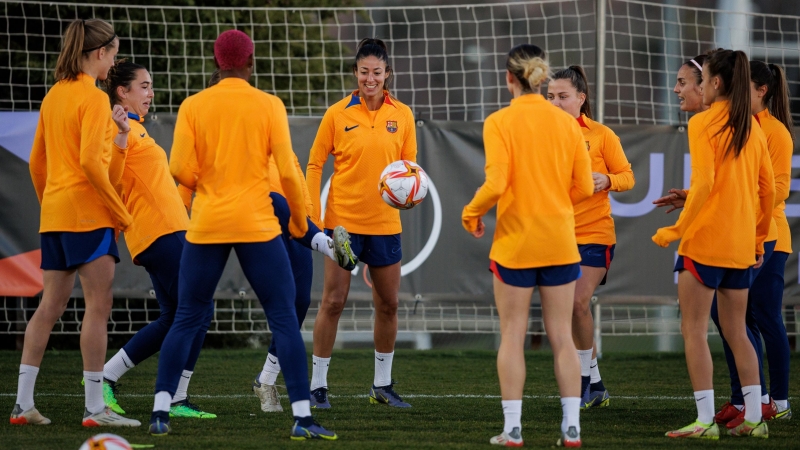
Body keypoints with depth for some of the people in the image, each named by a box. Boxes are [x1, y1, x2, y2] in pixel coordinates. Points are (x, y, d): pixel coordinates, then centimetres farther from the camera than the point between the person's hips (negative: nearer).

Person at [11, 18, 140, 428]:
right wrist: (121, 211, -14)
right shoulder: (93, 98, -11)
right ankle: (94, 407, -7)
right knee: (98, 306, -6)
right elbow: (90, 161, -19)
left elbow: (37, 162, 18)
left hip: (54, 212, 9)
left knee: (50, 306, 11)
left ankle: (23, 402, 9)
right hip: (88, 211, -8)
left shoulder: (54, 95, 14)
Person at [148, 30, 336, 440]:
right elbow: (288, 170, -5)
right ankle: (302, 417, -3)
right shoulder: (269, 106, -2)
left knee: (186, 319, 11)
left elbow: (180, 170, -4)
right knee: (284, 318, 3)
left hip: (205, 226, 2)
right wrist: (299, 220, 8)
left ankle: (160, 412, 6)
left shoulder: (193, 106, 1)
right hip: (256, 225, -2)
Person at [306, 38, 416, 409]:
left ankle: (382, 384, 21)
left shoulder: (402, 115, 3)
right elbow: (315, 164, 1)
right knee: (333, 301, -4)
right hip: (343, 219, -3)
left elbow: (410, 165, 10)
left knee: (388, 304, 8)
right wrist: (313, 216, -6)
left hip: (385, 222, 3)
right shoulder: (338, 114, -4)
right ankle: (317, 384, 4)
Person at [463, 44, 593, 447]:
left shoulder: (500, 122, -10)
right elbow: (583, 187, 2)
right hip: (560, 243, 3)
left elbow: (496, 184, -18)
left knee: (512, 336, 5)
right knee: (562, 337, 7)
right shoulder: (566, 123, 2)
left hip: (515, 243, -3)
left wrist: (471, 214, 0)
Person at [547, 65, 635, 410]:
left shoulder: (601, 135, -3)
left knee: (578, 303, -16)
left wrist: (607, 180, -21)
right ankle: (596, 388, 16)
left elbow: (627, 177, -1)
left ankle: (584, 380, -1)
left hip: (593, 233, -4)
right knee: (570, 308, 5)